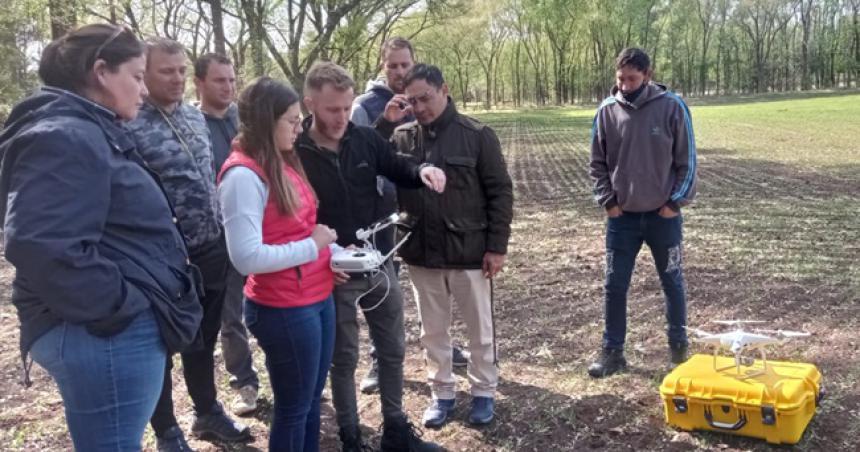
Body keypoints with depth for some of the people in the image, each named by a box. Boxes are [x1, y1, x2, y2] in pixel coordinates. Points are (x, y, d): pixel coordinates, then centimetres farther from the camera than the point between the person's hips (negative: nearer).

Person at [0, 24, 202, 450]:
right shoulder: (63, 139, -17)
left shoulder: (93, 133, 17)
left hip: (123, 330, 11)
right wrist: (118, 304, -22)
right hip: (105, 335, -11)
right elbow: (41, 246, -30)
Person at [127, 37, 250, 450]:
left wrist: (222, 230, 15)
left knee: (204, 339, 22)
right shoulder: (131, 127, -16)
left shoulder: (196, 116, 8)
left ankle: (207, 413, 40)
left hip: (212, 251, 7)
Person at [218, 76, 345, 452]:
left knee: (311, 400, 20)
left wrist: (326, 252, 2)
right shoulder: (244, 175, -18)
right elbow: (247, 258, -25)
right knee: (293, 408, 8)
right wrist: (312, 246, -17)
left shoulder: (283, 162, 9)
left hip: (318, 299, 8)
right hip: (283, 310, -8)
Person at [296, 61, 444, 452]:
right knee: (343, 359, 11)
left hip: (380, 265, 5)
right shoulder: (294, 154, -15)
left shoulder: (365, 138, -4)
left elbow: (397, 169, 11)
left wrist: (421, 170, -12)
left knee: (393, 351, 16)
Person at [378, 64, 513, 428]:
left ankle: (484, 391, 32)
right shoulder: (403, 137, 1)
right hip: (421, 254, 3)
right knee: (433, 332, 16)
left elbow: (501, 193, -6)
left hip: (470, 253, -3)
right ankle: (441, 393, 33)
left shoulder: (477, 135, -8)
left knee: (480, 330, 13)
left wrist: (497, 246, -9)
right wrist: (385, 123, -16)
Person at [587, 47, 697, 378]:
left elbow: (687, 160, -3)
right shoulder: (607, 111, -3)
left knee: (672, 283, 12)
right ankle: (613, 351, 19)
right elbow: (598, 163, 6)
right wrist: (607, 200, -3)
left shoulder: (672, 107, -8)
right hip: (621, 217, 2)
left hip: (663, 215, -2)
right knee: (615, 286, 6)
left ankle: (679, 346, 28)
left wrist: (676, 202, -8)